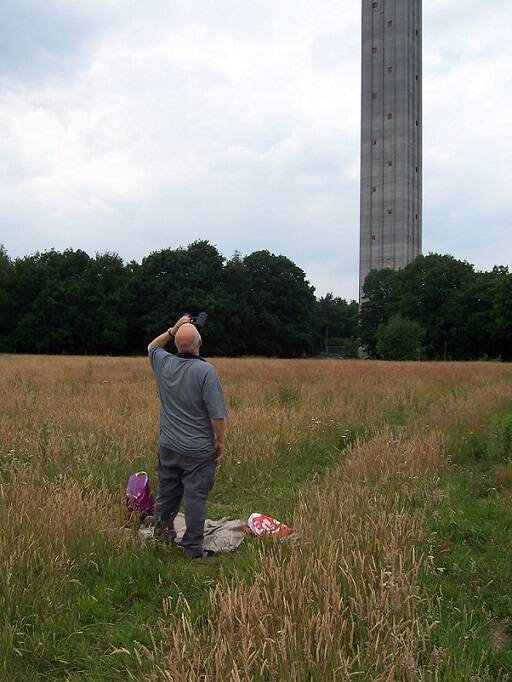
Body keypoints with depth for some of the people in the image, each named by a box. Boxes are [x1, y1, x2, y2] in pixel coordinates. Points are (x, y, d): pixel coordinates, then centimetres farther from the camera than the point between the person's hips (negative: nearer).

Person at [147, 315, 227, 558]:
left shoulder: (164, 364, -4)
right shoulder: (205, 370, -20)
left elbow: (152, 347, 23)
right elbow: (217, 414, -18)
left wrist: (173, 330, 17)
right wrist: (220, 441, -5)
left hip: (168, 447, 5)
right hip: (198, 450, -5)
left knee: (167, 494, 19)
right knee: (195, 497, 3)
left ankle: (161, 534, 34)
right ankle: (193, 548, 11)